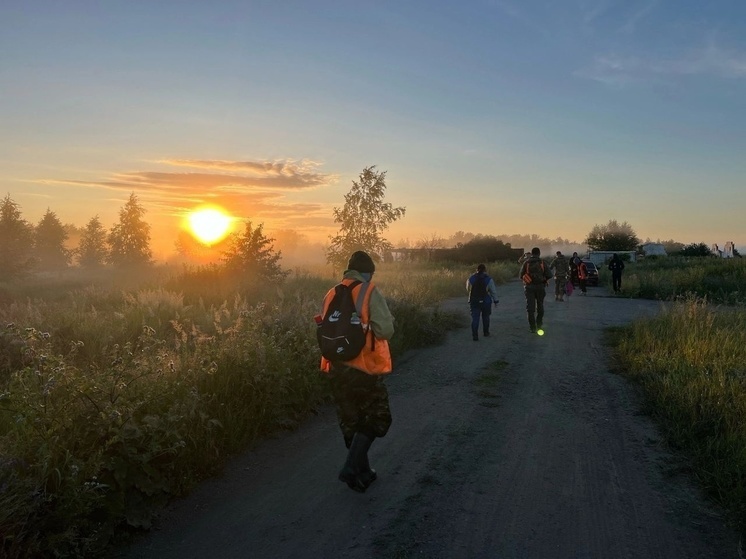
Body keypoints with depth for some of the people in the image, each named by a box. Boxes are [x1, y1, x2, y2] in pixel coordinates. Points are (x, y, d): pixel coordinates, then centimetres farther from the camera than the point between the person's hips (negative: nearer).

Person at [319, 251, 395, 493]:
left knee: (350, 422, 18)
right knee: (375, 419, 11)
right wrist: (369, 327, 3)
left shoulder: (331, 295, 4)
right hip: (365, 367, -5)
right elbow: (386, 330, -16)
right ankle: (351, 468, -1)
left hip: (337, 367, 6)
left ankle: (362, 471, 30)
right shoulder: (369, 292, -11)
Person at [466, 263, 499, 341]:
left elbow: (468, 290, 10)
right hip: (486, 302, 0)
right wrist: (495, 301, 6)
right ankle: (486, 332, 30)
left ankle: (475, 335, -7)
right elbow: (493, 292, -3)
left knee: (475, 318, 1)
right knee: (485, 317, 18)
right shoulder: (489, 279, -8)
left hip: (474, 302, 1)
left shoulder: (470, 279, -3)